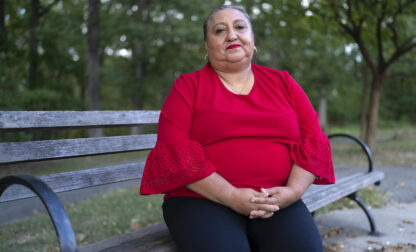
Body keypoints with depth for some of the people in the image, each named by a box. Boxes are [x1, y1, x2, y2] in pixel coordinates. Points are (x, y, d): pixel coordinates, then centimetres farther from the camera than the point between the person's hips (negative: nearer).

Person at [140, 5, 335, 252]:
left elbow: (313, 141, 9)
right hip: (203, 199, -2)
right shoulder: (188, 87, 6)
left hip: (277, 202, 2)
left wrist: (293, 190, -9)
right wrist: (232, 197, -15)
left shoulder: (283, 83, 14)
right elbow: (175, 151, -6)